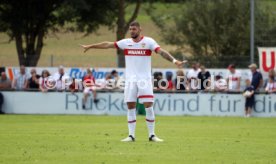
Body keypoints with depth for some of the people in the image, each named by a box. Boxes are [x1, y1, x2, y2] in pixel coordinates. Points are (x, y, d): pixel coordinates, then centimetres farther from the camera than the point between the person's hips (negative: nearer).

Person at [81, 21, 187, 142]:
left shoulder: (149, 41, -4)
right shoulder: (126, 42, 6)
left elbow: (161, 52, -15)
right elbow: (107, 44, 10)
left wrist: (174, 61, -29)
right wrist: (90, 46, 12)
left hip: (145, 79, -3)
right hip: (130, 80, 3)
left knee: (148, 106, -7)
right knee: (130, 107, 2)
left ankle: (152, 135, 1)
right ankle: (131, 135, 6)